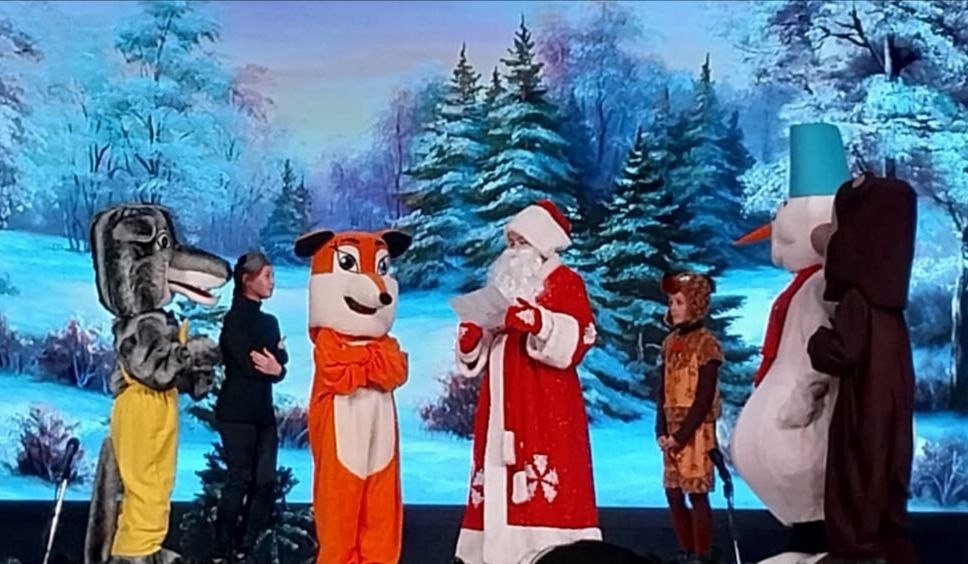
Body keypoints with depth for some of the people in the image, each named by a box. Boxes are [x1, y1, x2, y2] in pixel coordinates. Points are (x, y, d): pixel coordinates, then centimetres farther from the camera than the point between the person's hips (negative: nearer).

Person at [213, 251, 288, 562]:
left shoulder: (269, 321, 16)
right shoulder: (235, 318, -7)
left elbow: (281, 360, 4)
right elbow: (249, 365, -16)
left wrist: (275, 365, -15)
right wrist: (274, 363, -5)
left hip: (263, 410, 7)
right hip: (237, 412, -7)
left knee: (265, 480, 4)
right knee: (240, 480, -6)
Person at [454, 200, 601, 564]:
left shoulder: (565, 281, 4)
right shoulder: (501, 284, 21)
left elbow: (577, 339, -10)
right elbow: (479, 355, 22)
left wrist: (537, 322, -24)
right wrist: (470, 336, 0)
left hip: (546, 404, -6)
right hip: (501, 404, 6)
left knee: (546, 488, -13)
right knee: (498, 481, 0)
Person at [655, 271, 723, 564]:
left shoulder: (706, 343, -8)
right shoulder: (670, 342, 10)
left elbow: (704, 398, -13)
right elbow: (662, 391, 9)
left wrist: (681, 435, -14)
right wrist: (662, 431, -2)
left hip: (696, 430, -6)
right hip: (672, 430, 6)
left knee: (697, 494, -4)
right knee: (674, 494, 9)